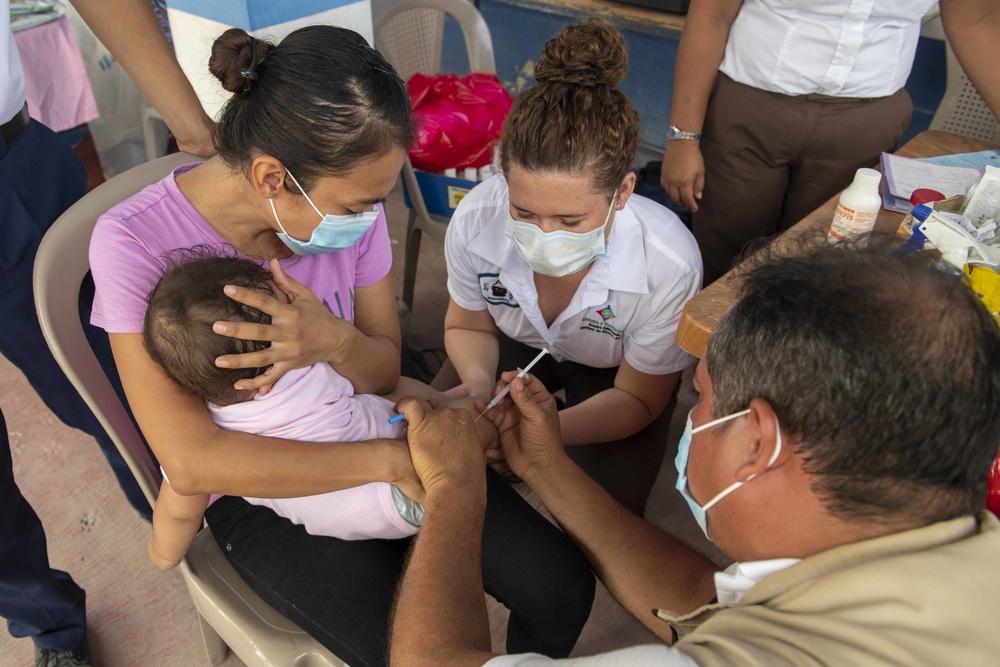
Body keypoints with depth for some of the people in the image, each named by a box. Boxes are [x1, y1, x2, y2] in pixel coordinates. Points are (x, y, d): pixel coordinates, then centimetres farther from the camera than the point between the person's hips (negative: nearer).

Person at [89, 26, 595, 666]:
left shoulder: (349, 203, -12)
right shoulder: (135, 241, -23)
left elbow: (386, 371, -4)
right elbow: (189, 461, -26)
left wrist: (338, 342, -28)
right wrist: (389, 460, -29)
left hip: (374, 439, 3)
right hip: (263, 491, -3)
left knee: (565, 586, -8)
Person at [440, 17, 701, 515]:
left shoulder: (669, 265, -38)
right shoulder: (475, 219, -32)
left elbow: (636, 398, -21)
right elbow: (468, 327, -9)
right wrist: (478, 382, -33)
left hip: (612, 373, -2)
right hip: (517, 344, 3)